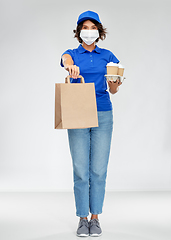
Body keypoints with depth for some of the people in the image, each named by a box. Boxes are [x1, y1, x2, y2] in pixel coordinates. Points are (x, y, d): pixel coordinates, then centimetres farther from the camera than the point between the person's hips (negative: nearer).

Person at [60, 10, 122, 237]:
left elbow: (113, 90, 8)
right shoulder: (72, 54, 4)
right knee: (80, 170, -1)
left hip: (103, 116, 1)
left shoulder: (107, 55, 9)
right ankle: (82, 219, 12)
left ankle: (95, 218, 15)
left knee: (99, 170, 2)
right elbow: (67, 61, -23)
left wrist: (115, 83, -17)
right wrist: (70, 67, -47)